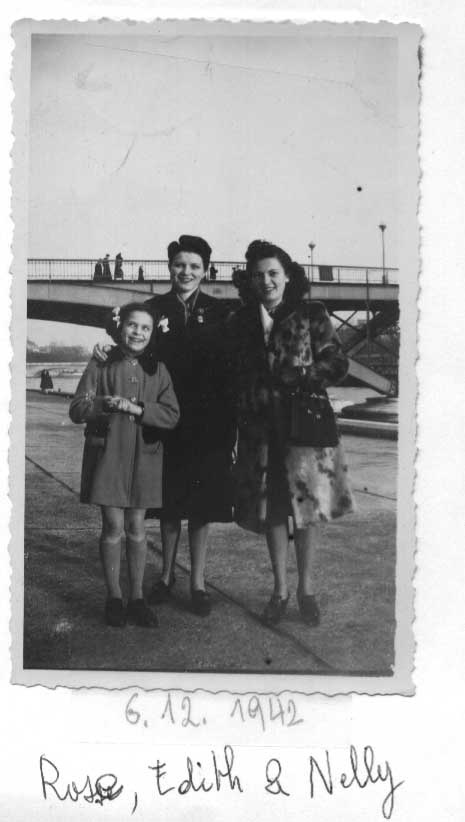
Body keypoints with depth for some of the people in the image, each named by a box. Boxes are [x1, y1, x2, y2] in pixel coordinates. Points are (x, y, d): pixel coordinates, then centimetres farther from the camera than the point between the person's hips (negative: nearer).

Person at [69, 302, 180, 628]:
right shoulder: (100, 367, 1)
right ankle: (114, 597, 14)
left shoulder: (157, 370, 4)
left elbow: (172, 415, -4)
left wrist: (137, 408, -17)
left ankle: (137, 597, 19)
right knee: (113, 525, 0)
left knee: (136, 527, 8)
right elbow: (77, 409, -5)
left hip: (144, 456, 1)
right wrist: (105, 404, -22)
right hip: (107, 453, -1)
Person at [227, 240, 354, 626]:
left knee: (308, 506, 4)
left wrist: (294, 377, -13)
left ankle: (306, 588, 19)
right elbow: (236, 375, 12)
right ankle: (280, 589, 21)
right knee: (271, 508, 8)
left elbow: (337, 364, -4)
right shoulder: (241, 322, 8)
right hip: (261, 427, 3)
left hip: (306, 423, -2)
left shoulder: (312, 315, -1)